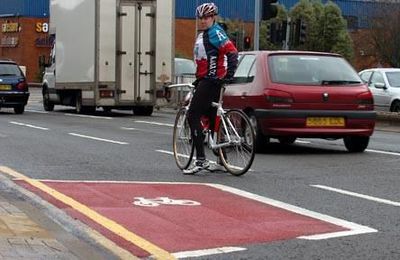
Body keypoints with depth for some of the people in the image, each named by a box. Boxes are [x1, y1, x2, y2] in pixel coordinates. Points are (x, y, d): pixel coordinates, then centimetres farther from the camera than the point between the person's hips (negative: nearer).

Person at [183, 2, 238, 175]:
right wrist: (199, 78, 27)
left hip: (211, 81, -10)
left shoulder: (215, 32, -11)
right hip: (206, 80, 10)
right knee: (212, 118, 12)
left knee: (193, 116, -11)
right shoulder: (203, 34, 20)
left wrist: (229, 75, -24)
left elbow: (232, 51, -21)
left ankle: (201, 160, -13)